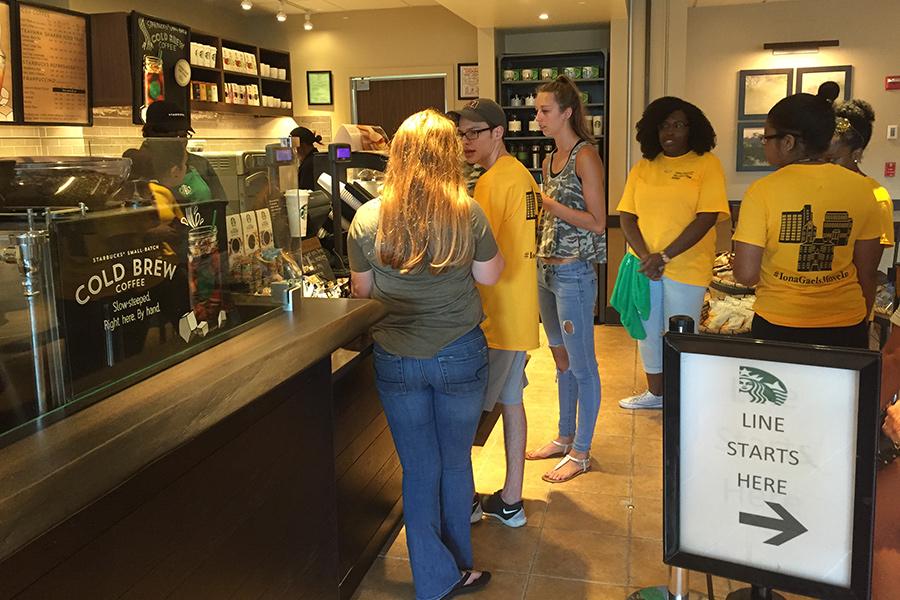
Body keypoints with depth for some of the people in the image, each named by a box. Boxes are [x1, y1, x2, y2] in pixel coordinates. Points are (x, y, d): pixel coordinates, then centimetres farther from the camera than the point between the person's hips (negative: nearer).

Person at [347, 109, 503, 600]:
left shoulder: (367, 218, -9)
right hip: (460, 356, 0)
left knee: (419, 468, 14)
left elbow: (361, 290, 2)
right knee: (456, 462, 18)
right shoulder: (467, 214, -13)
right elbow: (489, 275, -1)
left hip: (396, 359, 1)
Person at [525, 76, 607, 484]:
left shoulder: (585, 156, -11)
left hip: (574, 272, -9)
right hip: (547, 269, 9)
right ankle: (565, 437, 32)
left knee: (581, 365, 2)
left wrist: (547, 202, -17)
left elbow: (596, 222, -16)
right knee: (562, 360, 18)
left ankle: (581, 452, 15)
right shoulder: (551, 159, 14)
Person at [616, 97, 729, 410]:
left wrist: (664, 256, -17)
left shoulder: (707, 164, -5)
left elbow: (706, 218, -13)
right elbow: (627, 217, 3)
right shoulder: (642, 167, 7)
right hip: (644, 264, 4)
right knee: (647, 331, 15)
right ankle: (655, 393, 35)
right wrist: (645, 256, -12)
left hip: (685, 267, -4)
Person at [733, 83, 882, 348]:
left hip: (778, 327, -2)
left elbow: (745, 274, -14)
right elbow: (867, 273, 3)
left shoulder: (762, 191, -14)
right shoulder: (861, 188, -3)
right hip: (847, 327, 3)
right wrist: (861, 323, 18)